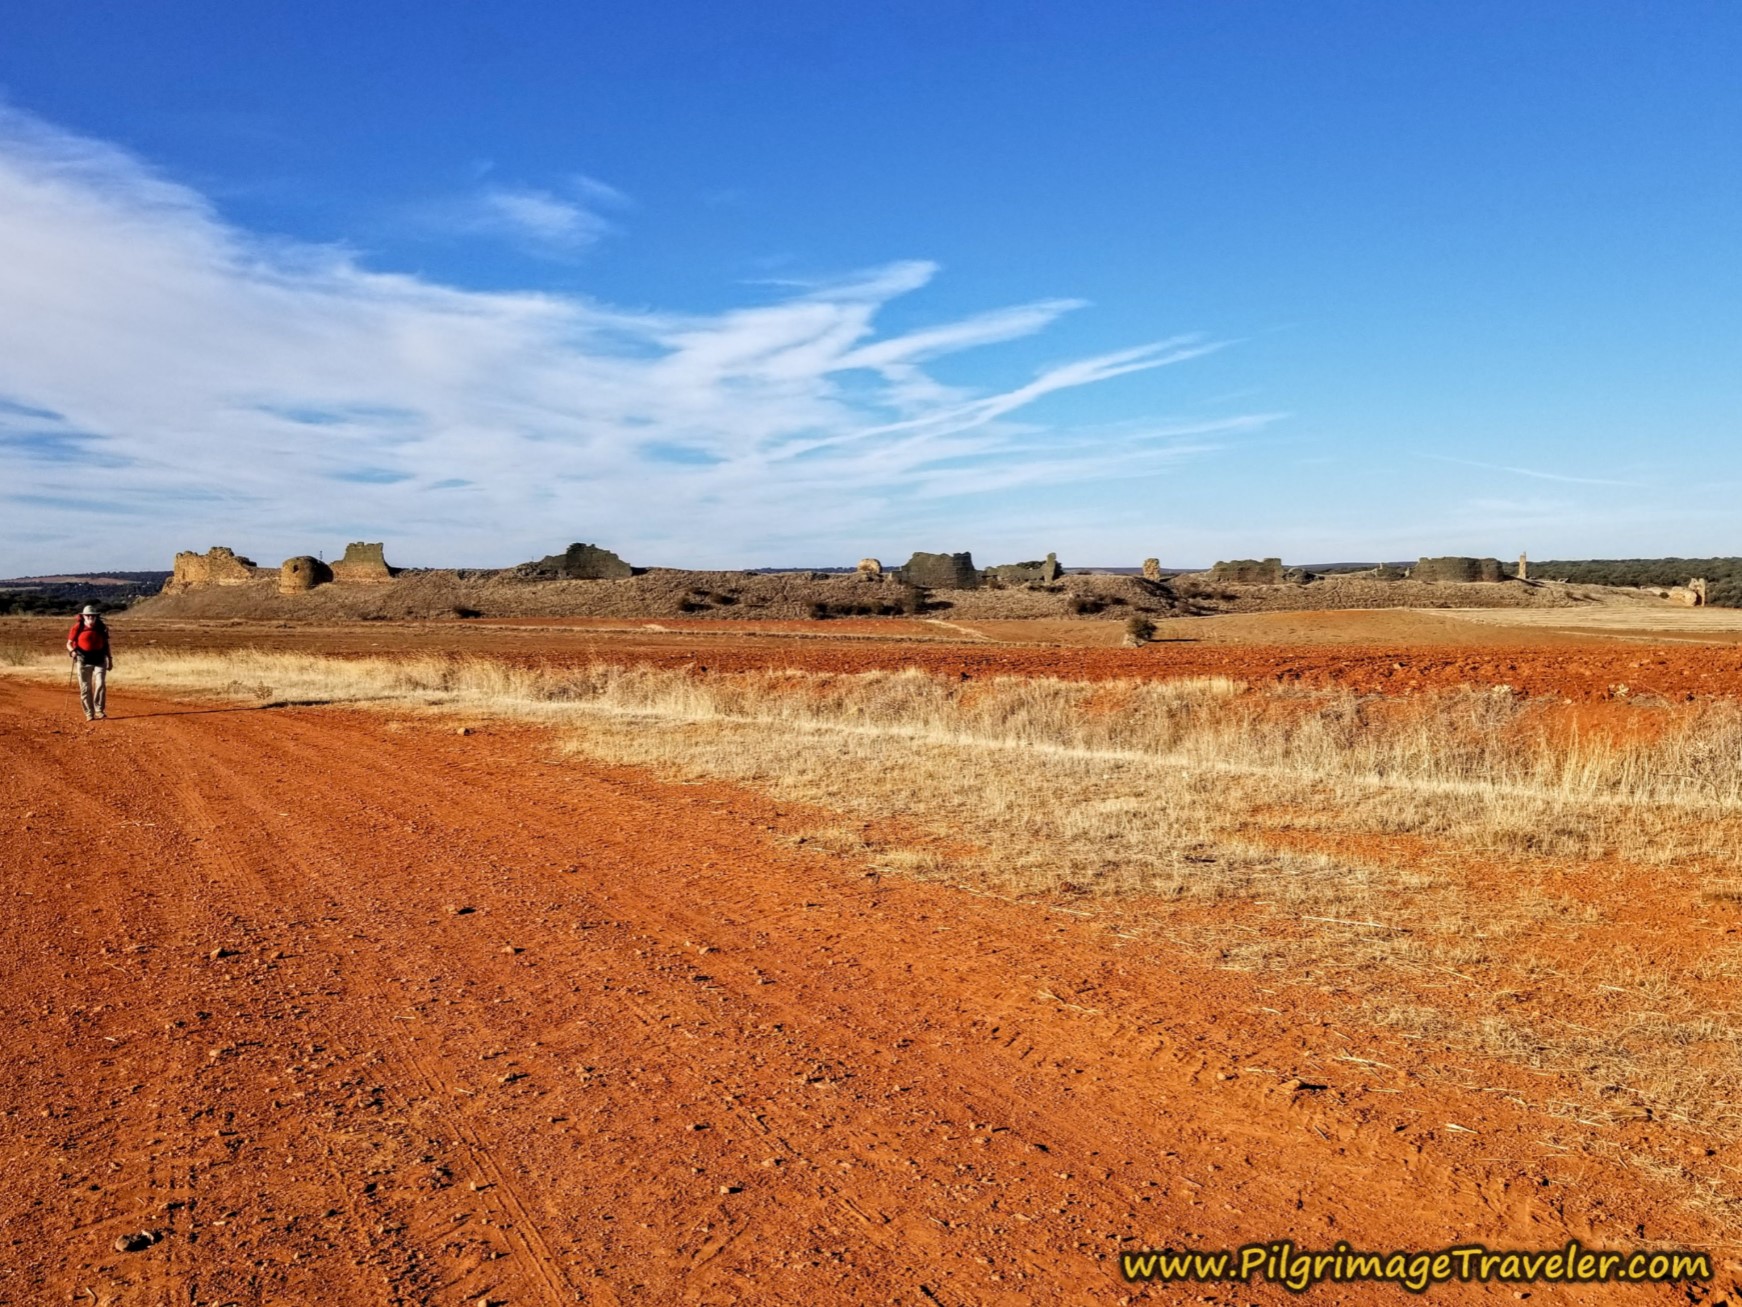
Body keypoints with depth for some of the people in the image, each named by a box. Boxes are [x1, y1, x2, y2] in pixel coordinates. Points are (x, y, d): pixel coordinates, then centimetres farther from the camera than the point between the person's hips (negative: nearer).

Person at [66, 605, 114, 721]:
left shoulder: (101, 627, 3)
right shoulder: (78, 627, -4)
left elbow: (106, 644, 14)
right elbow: (69, 643, -1)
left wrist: (110, 659, 13)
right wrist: (72, 651, -22)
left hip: (100, 660, 1)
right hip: (84, 661, -1)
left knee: (100, 684, -12)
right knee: (85, 688, 3)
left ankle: (99, 710, -1)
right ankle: (89, 713, 12)